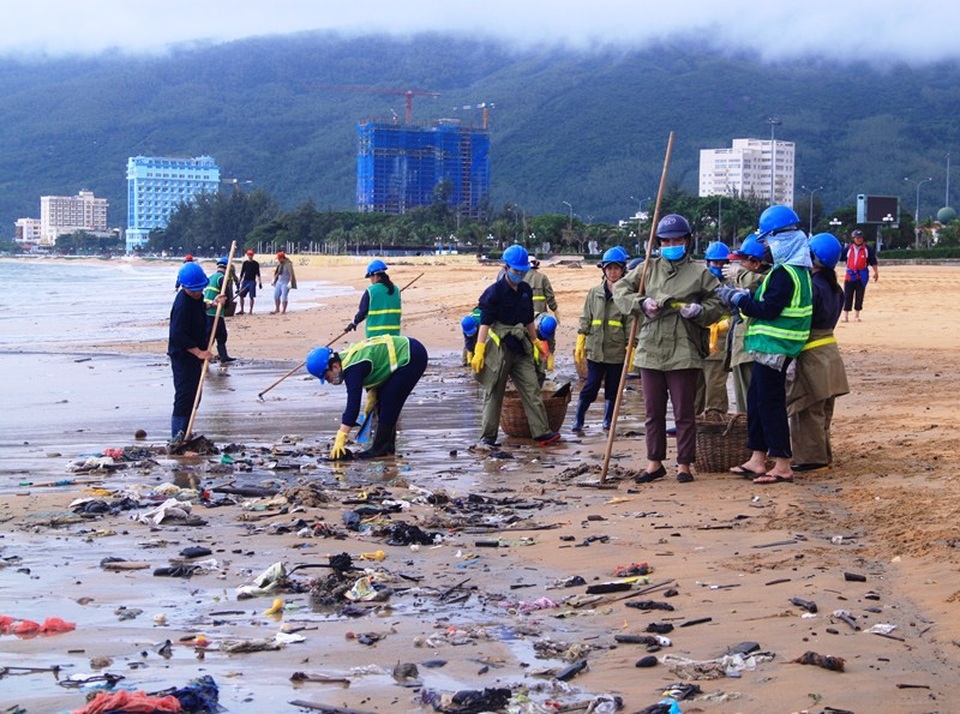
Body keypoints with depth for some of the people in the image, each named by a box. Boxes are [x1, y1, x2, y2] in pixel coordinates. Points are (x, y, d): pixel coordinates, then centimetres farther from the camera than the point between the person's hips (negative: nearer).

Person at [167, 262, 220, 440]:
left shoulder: (197, 297, 5)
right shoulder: (182, 304, -24)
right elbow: (178, 335, -27)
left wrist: (212, 303, 12)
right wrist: (199, 352, -26)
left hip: (195, 353, 10)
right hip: (182, 354, -10)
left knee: (194, 394, 15)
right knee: (185, 394, -11)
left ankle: (186, 432, 25)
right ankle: (178, 435, -9)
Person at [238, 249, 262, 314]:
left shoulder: (256, 263, 1)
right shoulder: (245, 263, 10)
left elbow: (258, 273, 1)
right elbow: (242, 272, 13)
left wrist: (260, 282, -4)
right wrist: (239, 281, 9)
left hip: (252, 281, -3)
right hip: (245, 281, 3)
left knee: (251, 297, -5)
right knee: (241, 295, 0)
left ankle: (251, 311, 1)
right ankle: (241, 310, 9)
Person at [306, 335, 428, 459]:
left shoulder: (353, 368, -26)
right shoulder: (347, 357, 3)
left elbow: (353, 406, -30)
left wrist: (340, 440, -31)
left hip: (412, 356, -10)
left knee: (388, 402, -11)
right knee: (382, 399, 12)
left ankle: (379, 449, -5)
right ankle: (387, 446, 18)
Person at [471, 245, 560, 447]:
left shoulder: (526, 290, 9)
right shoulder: (495, 292, -10)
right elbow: (485, 322, -15)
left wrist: (536, 342, 22)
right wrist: (479, 351, -21)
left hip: (520, 349, 6)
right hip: (499, 348, -6)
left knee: (532, 390, 0)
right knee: (494, 394, 2)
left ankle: (542, 433, 0)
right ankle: (487, 437, 9)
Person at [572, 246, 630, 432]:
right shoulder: (594, 292, 5)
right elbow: (585, 319, 8)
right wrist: (580, 343, 3)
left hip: (617, 350, -1)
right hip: (595, 348, 1)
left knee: (613, 388, 9)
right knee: (591, 386, 0)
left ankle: (608, 421, 22)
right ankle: (578, 421, 8)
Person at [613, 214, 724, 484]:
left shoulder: (700, 273, 2)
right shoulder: (648, 269, 11)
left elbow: (718, 304, 4)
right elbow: (620, 288, 9)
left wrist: (698, 311, -16)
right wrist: (641, 302, -8)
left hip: (684, 353, -3)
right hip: (650, 351, 4)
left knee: (684, 412, 1)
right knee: (653, 412, 10)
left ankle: (684, 464, 10)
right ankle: (655, 462, 20)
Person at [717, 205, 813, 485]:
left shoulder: (785, 273, -19)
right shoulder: (797, 268, 15)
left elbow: (769, 310, -22)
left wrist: (738, 298, -12)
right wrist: (746, 296, 10)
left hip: (774, 347, -11)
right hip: (771, 346, 11)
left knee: (770, 402, -6)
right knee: (756, 399, 15)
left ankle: (782, 465, -1)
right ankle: (757, 460, 21)